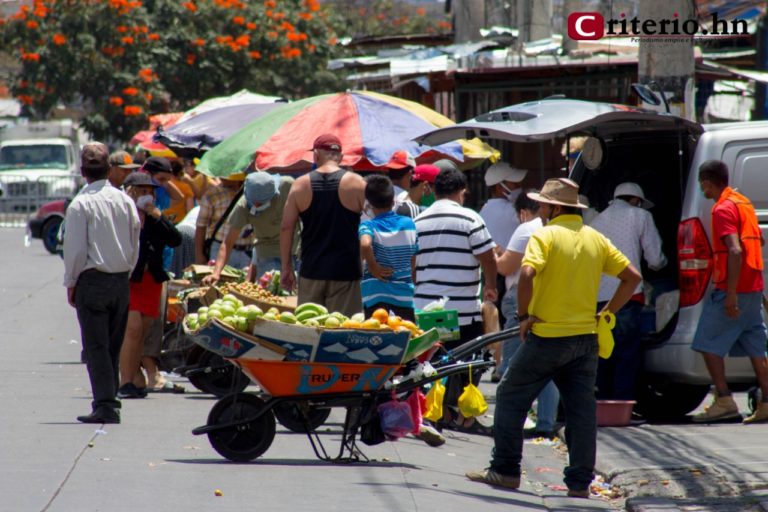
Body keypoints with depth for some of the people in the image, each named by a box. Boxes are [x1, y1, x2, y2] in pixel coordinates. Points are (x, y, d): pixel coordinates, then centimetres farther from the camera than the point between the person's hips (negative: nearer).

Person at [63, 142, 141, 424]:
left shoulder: (81, 204, -11)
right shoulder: (124, 200, 3)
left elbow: (76, 249, -10)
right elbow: (135, 243, 8)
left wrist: (71, 283, 1)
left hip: (92, 280, -5)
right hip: (121, 279, 5)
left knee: (96, 346, -4)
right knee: (113, 345, 12)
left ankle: (105, 405, -10)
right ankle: (108, 400, 14)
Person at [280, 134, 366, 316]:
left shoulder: (300, 185, 3)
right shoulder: (356, 183, -3)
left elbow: (286, 228, 3)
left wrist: (286, 268, 10)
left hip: (311, 273, 2)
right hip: (345, 273, -2)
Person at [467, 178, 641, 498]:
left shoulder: (545, 236, -8)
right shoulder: (595, 239, 10)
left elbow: (527, 273, -24)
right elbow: (632, 276, 9)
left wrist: (523, 315, -12)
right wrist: (607, 314, 11)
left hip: (547, 336, -5)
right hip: (585, 338, 5)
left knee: (511, 398, 9)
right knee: (581, 409, 6)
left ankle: (505, 471, 9)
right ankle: (580, 482, 4)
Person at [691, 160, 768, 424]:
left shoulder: (723, 209, -13)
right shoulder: (743, 202, 16)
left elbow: (735, 250, -24)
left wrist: (731, 293, -26)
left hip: (732, 290, -9)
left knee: (708, 343, -3)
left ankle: (723, 400, -10)